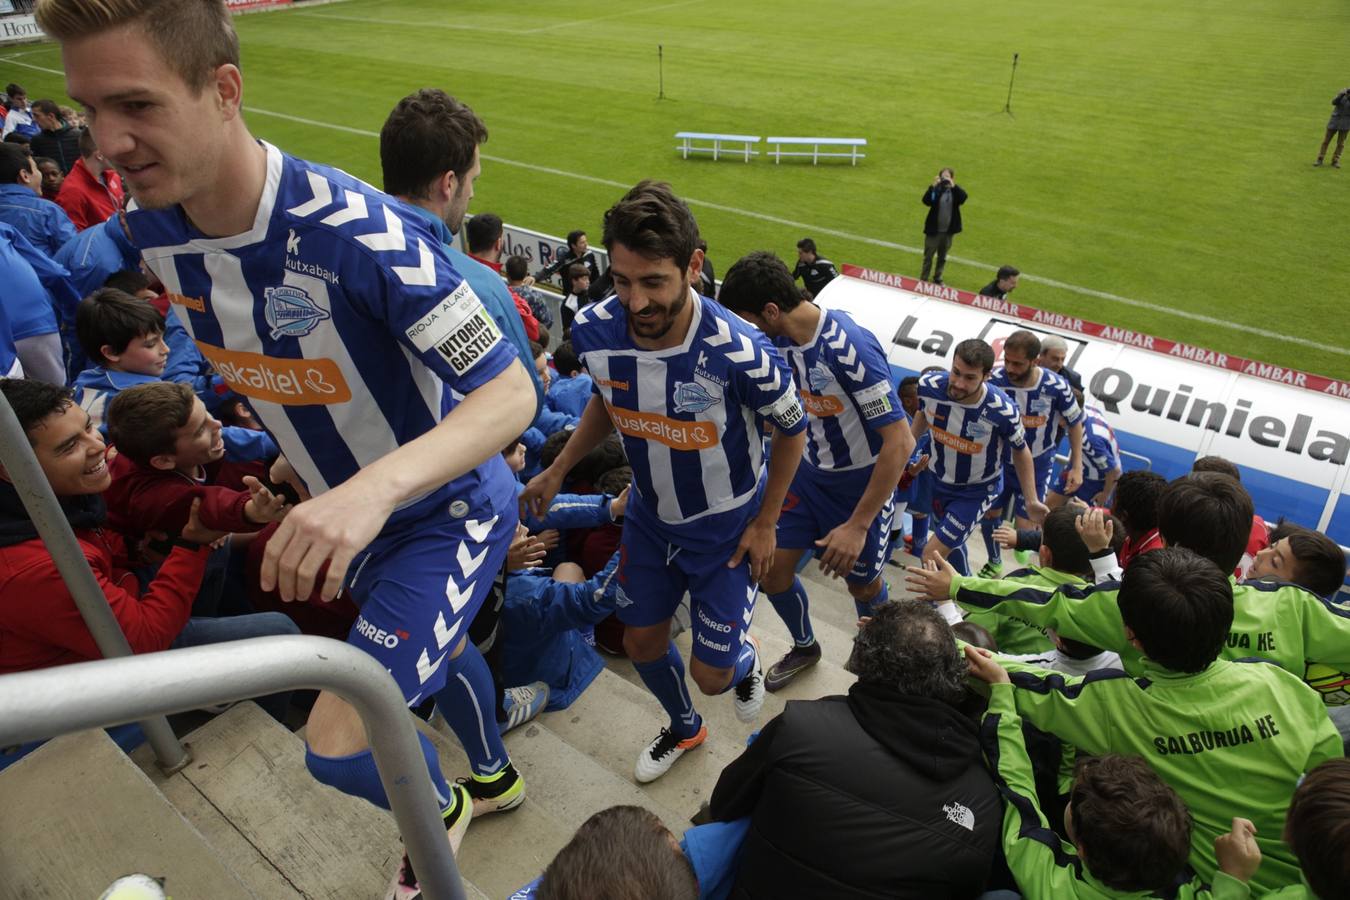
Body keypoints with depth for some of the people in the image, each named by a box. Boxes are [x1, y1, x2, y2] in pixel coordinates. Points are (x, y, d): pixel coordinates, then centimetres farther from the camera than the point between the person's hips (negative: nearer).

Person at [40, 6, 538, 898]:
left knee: (340, 745, -8)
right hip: (350, 506, 7)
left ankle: (443, 809, 29)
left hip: (451, 507, -7)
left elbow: (512, 394, -34)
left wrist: (377, 486, -47)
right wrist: (300, 456, 15)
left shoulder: (361, 232, -33)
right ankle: (495, 777, 59)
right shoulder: (154, 233, -8)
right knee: (432, 651, 28)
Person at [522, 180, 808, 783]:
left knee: (711, 675, 4)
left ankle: (746, 665, 44)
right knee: (642, 643, 19)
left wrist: (765, 524, -8)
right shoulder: (594, 331, -21)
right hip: (650, 516, 4)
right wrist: (558, 471, 5)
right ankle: (684, 728, 51)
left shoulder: (739, 352, -34)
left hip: (727, 526, -4)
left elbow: (792, 431, -14)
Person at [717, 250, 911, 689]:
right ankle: (804, 647, 35)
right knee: (772, 568, 5)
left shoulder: (850, 347, -32)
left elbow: (900, 442, -30)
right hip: (807, 470, 6)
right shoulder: (778, 339, -10)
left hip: (862, 482, -6)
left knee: (862, 584, 11)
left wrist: (857, 526, -28)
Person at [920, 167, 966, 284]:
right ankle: (923, 279, 18)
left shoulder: (955, 190, -2)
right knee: (928, 256, 7)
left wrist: (953, 186, -30)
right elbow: (926, 201, -24)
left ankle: (938, 279, 30)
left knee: (942, 257, 15)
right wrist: (933, 186, -33)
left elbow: (963, 198, -22)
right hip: (934, 229, -2)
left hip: (948, 230, 2)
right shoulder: (936, 189, -7)